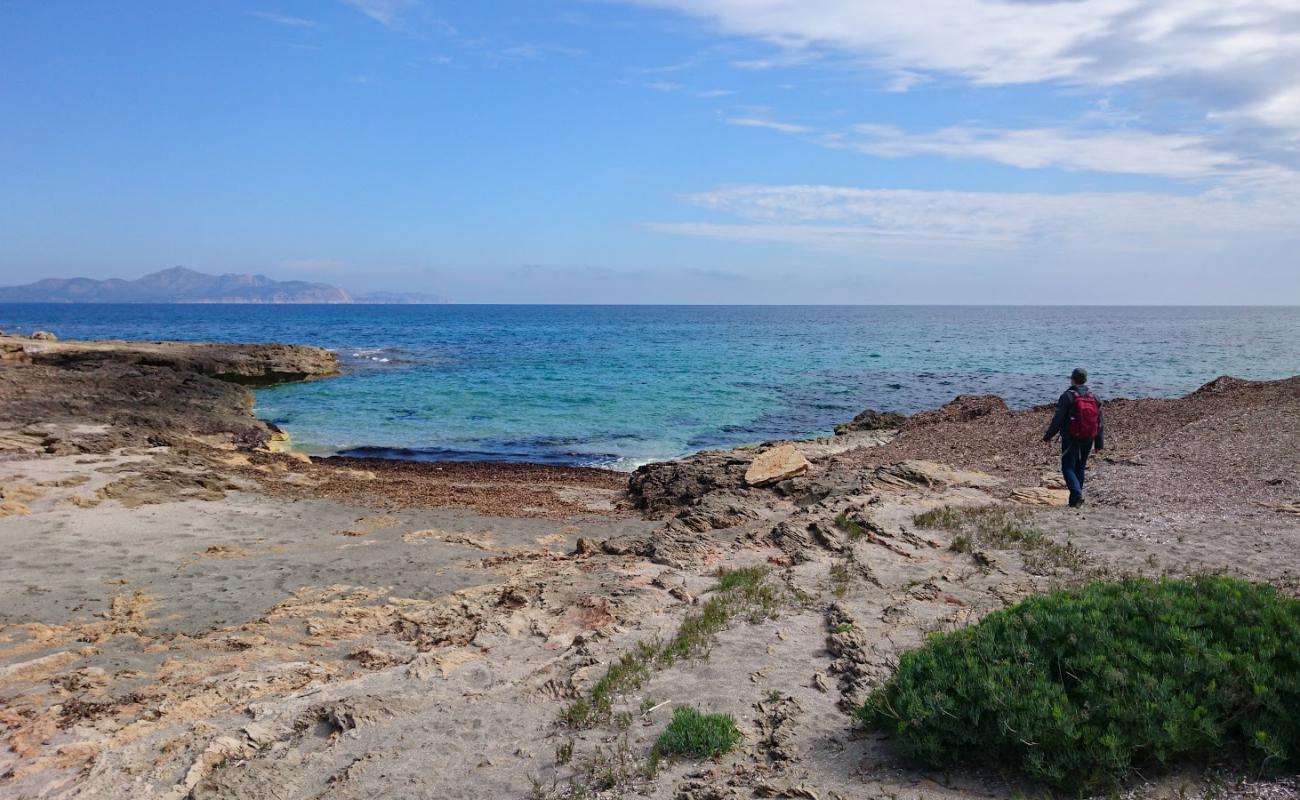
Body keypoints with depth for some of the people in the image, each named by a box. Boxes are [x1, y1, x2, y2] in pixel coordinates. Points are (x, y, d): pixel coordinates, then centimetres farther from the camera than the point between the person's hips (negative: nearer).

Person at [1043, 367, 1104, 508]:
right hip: (1088, 440, 5)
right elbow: (1101, 423, 10)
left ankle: (1077, 494, -22)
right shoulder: (1094, 397, 9)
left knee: (1068, 467, -2)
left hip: (1071, 439, -5)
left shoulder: (1067, 396, -9)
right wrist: (1099, 443, 15)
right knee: (1080, 468, 15)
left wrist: (1048, 436, -1)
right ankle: (1075, 499, 18)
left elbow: (1058, 419, -11)